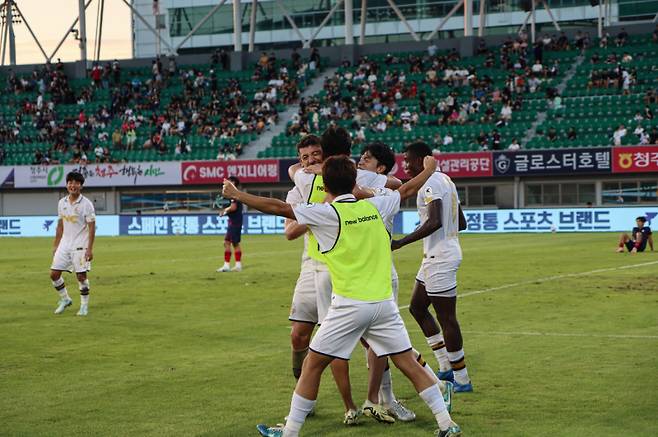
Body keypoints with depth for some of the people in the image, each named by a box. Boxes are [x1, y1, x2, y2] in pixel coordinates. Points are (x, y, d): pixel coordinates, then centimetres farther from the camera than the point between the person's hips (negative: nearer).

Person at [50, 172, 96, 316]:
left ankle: (84, 306, 11)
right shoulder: (62, 203, 7)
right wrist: (55, 245, 14)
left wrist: (90, 249, -16)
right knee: (54, 273, 2)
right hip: (64, 245, 5)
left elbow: (92, 227, -10)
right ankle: (65, 300, 21)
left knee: (81, 276, -4)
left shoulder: (86, 204, -9)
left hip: (80, 246, -5)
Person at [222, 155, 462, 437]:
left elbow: (277, 207, -8)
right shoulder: (374, 207, 6)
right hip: (383, 302, 4)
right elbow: (407, 190, 22)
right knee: (409, 364, 10)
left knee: (312, 366, 7)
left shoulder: (327, 213, -7)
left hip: (349, 305, -4)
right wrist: (430, 169, 40)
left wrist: (236, 195, 2)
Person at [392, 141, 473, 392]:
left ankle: (462, 380, 3)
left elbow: (434, 222, -29)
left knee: (446, 317, -4)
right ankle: (447, 368, 18)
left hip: (440, 258, -11)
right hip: (437, 256, 11)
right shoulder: (445, 180, 16)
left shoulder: (430, 183, -15)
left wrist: (400, 243, -27)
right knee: (417, 307, 17)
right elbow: (461, 224, 19)